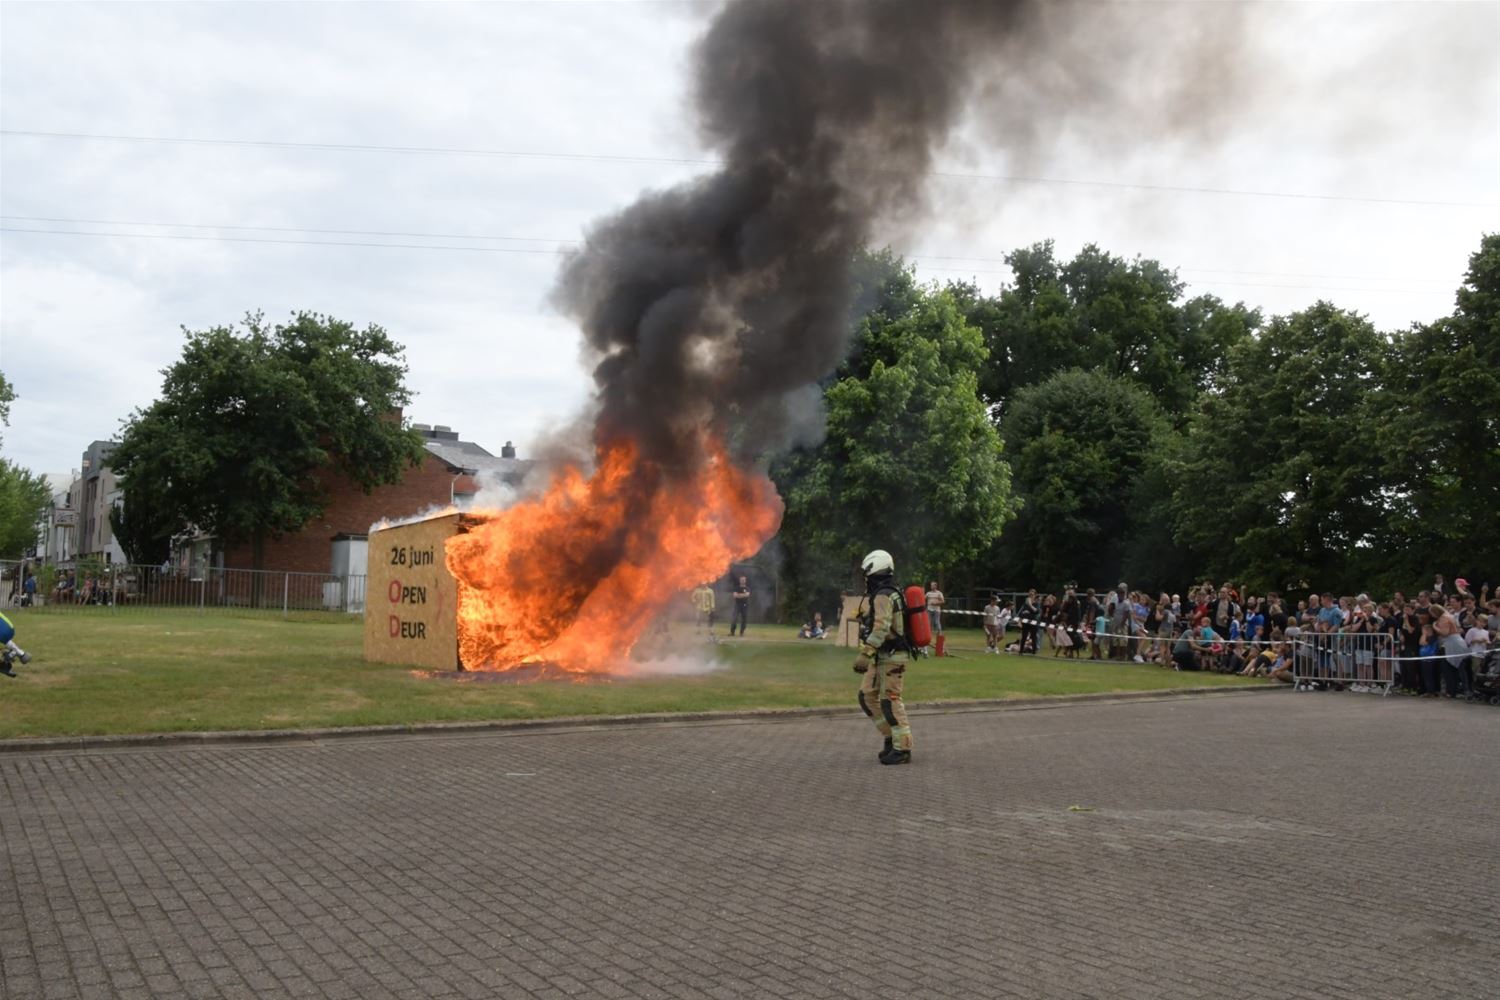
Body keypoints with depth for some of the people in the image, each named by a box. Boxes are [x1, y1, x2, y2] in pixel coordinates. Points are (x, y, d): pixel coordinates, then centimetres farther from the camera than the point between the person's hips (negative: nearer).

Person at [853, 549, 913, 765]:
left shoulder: (882, 597, -18)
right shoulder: (888, 594, 14)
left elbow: (881, 628, -29)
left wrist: (865, 654, -34)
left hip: (891, 657, -10)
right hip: (881, 657, 10)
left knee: (890, 702, -7)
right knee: (867, 697, 11)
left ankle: (902, 749, -3)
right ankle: (891, 737, 17)